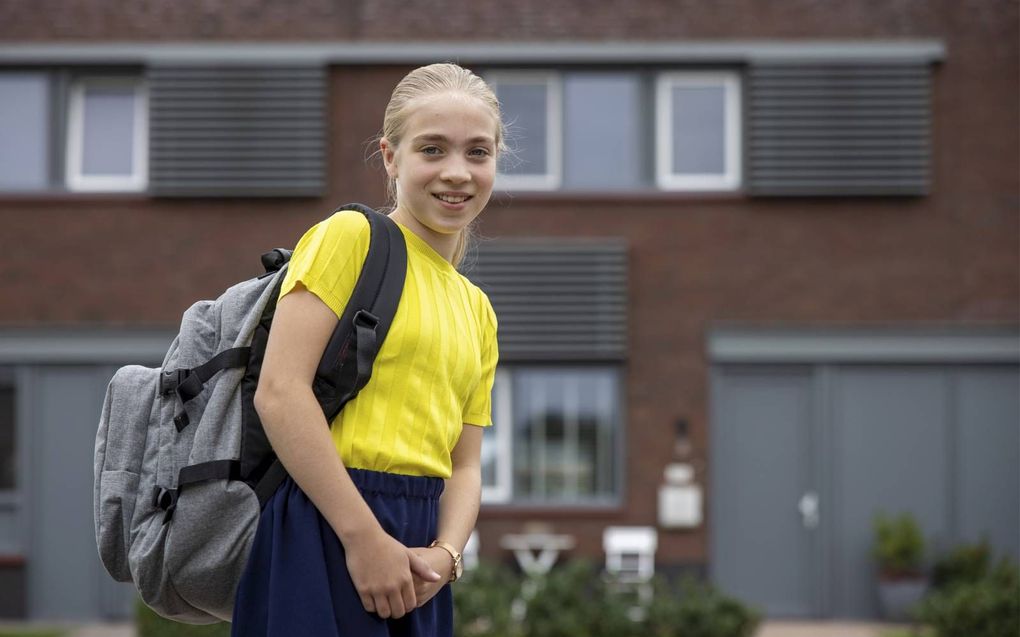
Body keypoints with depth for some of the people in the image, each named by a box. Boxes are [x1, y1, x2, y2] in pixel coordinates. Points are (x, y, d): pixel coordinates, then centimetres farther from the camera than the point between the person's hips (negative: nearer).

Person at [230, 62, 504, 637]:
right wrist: (364, 536, -17)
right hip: (327, 529, -7)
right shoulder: (353, 236, -4)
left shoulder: (477, 311, 18)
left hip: (413, 553, 7)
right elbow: (279, 391, -14)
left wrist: (444, 553, -6)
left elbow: (464, 464, 15)